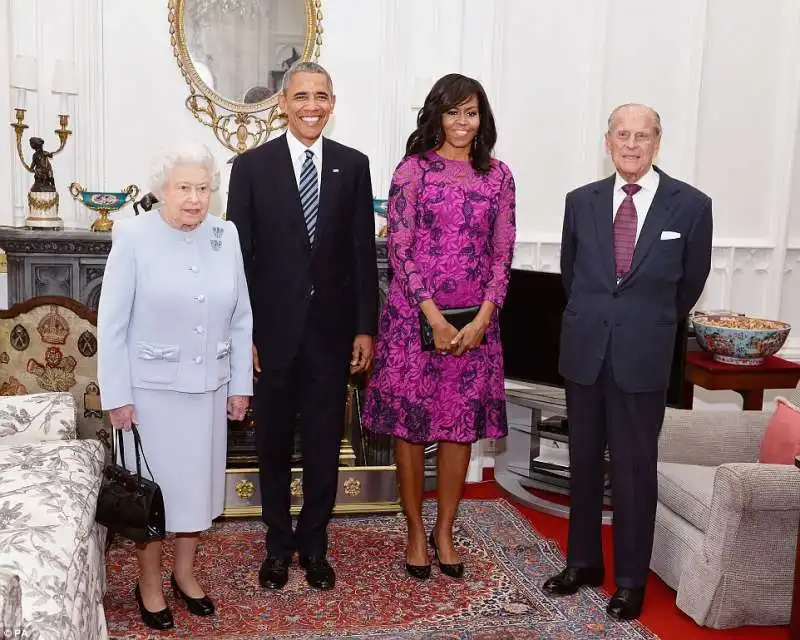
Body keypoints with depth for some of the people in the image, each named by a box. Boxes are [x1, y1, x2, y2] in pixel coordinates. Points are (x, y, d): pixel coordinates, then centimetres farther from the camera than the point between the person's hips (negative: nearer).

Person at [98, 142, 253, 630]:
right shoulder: (133, 236, -12)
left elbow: (241, 317, 4)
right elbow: (112, 323, -10)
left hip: (208, 386, 4)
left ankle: (185, 572, 35)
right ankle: (149, 582, 28)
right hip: (151, 387, -3)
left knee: (198, 480, 15)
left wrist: (240, 384, 5)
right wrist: (117, 395, -11)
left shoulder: (225, 235, -1)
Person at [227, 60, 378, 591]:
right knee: (274, 443, 12)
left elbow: (363, 252, 3)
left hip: (331, 328, 1)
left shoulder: (353, 165, 3)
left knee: (325, 443, 10)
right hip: (272, 329, -1)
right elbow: (240, 254, -2)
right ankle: (278, 544, 29)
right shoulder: (252, 166, -2)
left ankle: (314, 543, 28)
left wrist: (366, 327, -1)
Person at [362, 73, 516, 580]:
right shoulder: (414, 169, -2)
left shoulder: (498, 175, 7)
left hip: (475, 319, 3)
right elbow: (399, 249, -7)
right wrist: (435, 318, -13)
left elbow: (503, 253, 4)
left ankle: (445, 531, 24)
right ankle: (416, 532, 20)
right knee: (411, 422, 4)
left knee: (461, 425, 9)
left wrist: (482, 319, -7)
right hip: (416, 315, -3)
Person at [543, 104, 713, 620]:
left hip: (643, 357, -3)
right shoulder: (581, 201, 4)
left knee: (634, 469, 4)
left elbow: (691, 282, 8)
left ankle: (631, 580, 18)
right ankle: (584, 562, 29)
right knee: (583, 463, 13)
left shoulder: (691, 205, -4)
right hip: (584, 351, 3)